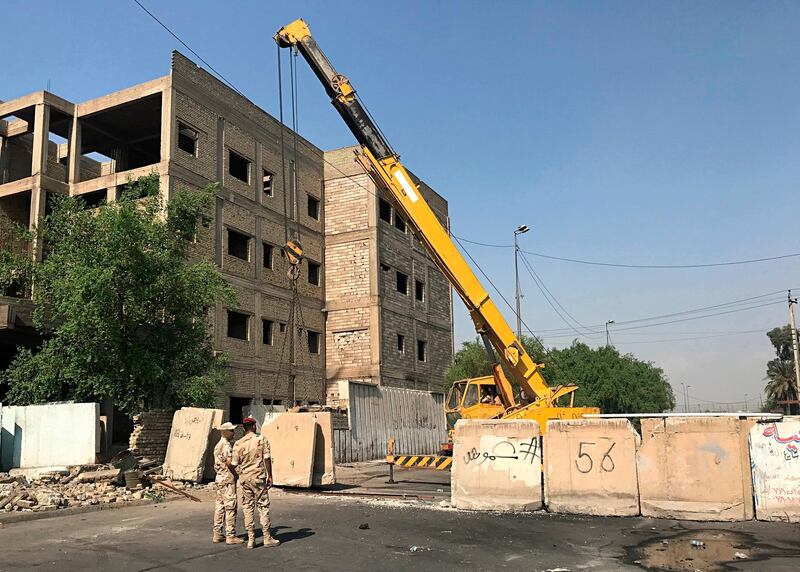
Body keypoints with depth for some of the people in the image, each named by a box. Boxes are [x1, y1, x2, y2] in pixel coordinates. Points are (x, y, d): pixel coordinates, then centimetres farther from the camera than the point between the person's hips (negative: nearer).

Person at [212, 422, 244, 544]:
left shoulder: (218, 445, 16)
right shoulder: (226, 445, -14)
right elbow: (229, 462, -25)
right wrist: (237, 472, -10)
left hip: (219, 479, 10)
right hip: (228, 479, -10)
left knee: (219, 507, 11)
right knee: (230, 508, -5)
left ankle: (217, 534, 15)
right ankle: (230, 536, -4)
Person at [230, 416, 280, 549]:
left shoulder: (238, 444, 0)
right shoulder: (262, 440, -4)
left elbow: (234, 464, 2)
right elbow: (267, 459, -6)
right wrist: (270, 476, 1)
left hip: (244, 478, 2)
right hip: (258, 478, -2)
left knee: (248, 508, 8)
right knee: (263, 506, 5)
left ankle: (251, 539, 9)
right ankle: (267, 538, 7)